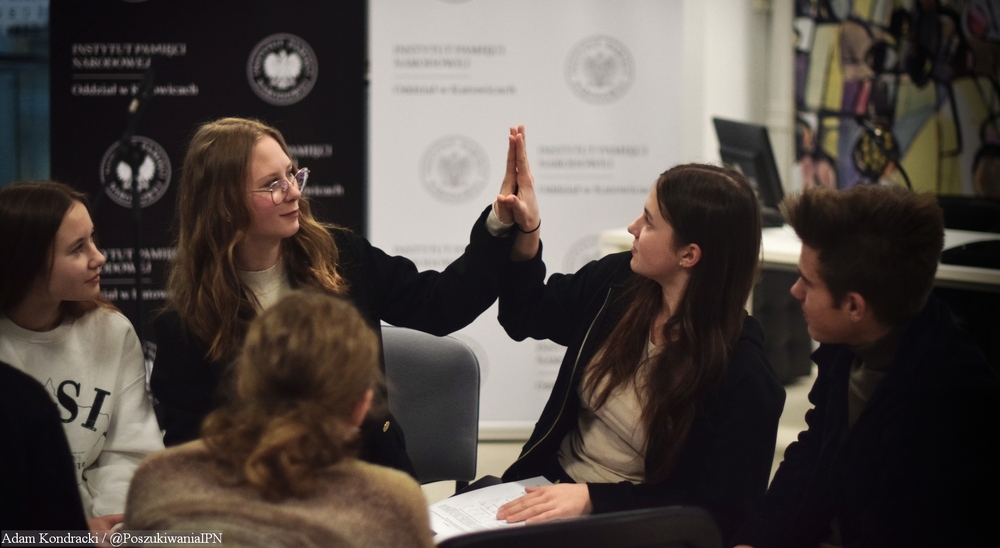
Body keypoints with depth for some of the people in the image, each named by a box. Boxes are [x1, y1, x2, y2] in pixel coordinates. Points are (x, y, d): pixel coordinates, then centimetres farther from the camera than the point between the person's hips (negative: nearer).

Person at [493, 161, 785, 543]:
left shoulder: (741, 374, -17)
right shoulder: (618, 282, -1)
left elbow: (719, 507, -14)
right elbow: (524, 318, 15)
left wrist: (593, 498, -21)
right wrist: (522, 231, -2)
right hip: (548, 487, 6)